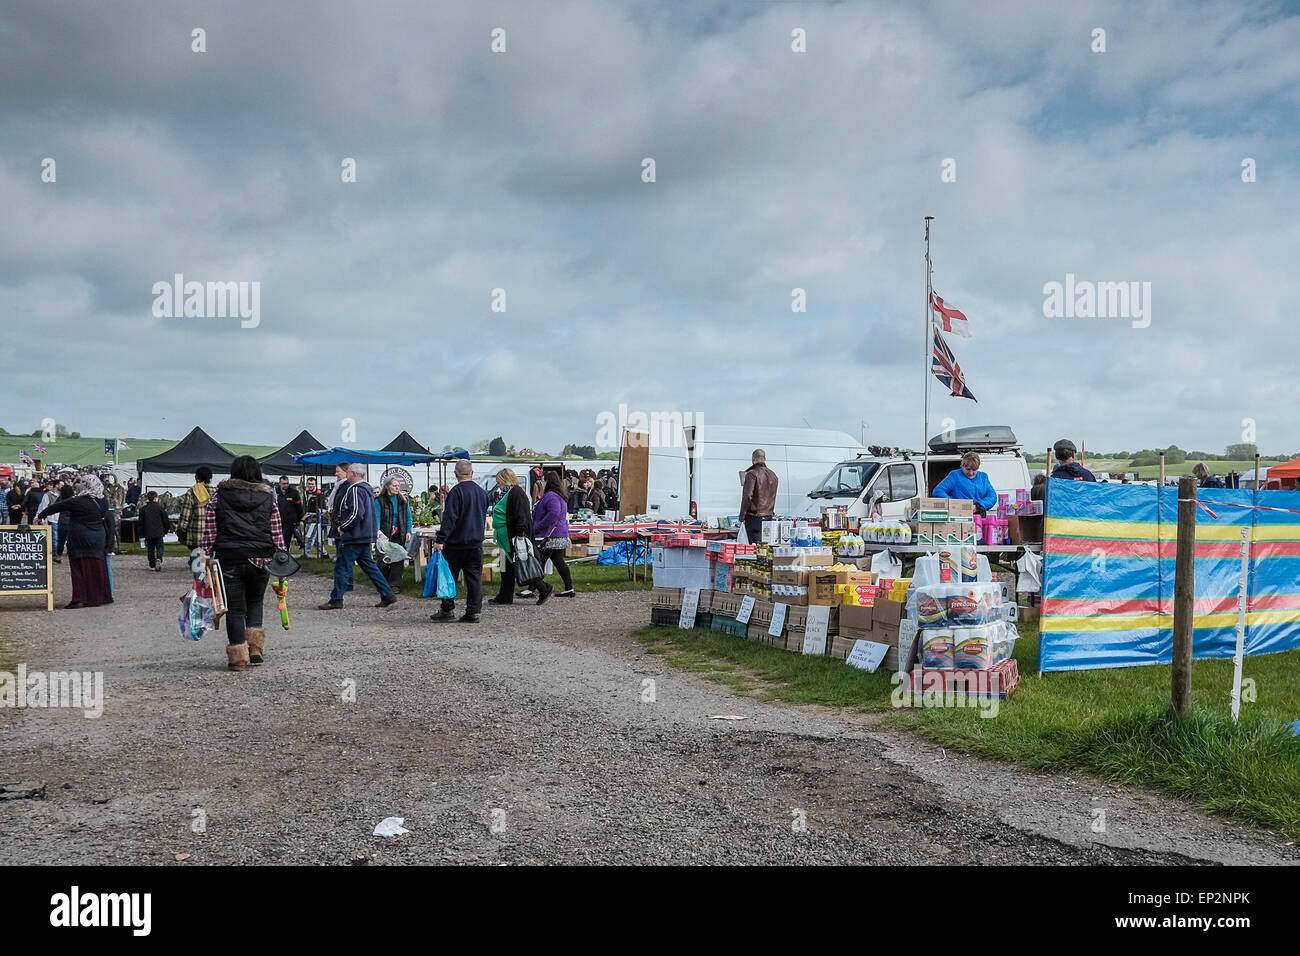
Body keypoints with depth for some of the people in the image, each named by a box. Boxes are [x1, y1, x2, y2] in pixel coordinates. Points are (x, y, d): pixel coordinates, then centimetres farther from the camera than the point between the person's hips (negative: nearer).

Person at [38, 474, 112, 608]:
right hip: (98, 541, 5)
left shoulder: (77, 502, -11)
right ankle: (101, 596, 15)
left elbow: (56, 507, -2)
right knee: (97, 569, 10)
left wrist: (41, 515, 10)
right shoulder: (103, 502, 1)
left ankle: (80, 598, -3)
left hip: (80, 540, -5)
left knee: (80, 569, 0)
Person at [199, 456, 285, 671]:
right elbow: (277, 534, 6)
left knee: (235, 608, 4)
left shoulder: (218, 496, 4)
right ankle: (256, 647, 8)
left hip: (229, 559, -1)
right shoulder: (268, 497, 7)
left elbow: (208, 532, 1)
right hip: (261, 559, 2)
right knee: (255, 602, 19)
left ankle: (238, 655, 4)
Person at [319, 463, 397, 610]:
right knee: (369, 566, 13)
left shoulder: (355, 490, -15)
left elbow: (356, 513, -26)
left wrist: (342, 527, -14)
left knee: (342, 568, -2)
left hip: (353, 537, -10)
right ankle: (387, 596, 11)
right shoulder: (367, 488, 16)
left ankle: (336, 600, 4)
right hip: (365, 537, 10)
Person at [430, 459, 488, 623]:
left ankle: (447, 610, 8)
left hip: (456, 542, -5)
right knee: (474, 578, 5)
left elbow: (449, 518, -17)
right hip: (477, 542, 5)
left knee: (448, 576, 6)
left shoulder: (456, 492, -12)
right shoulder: (482, 492, 9)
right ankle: (473, 613, 4)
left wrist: (440, 539, -18)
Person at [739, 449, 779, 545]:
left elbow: (747, 496, -15)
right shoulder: (773, 475, 13)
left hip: (754, 516, -7)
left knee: (755, 545, -8)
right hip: (769, 515, 7)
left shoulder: (752, 474, -11)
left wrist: (742, 516, -11)